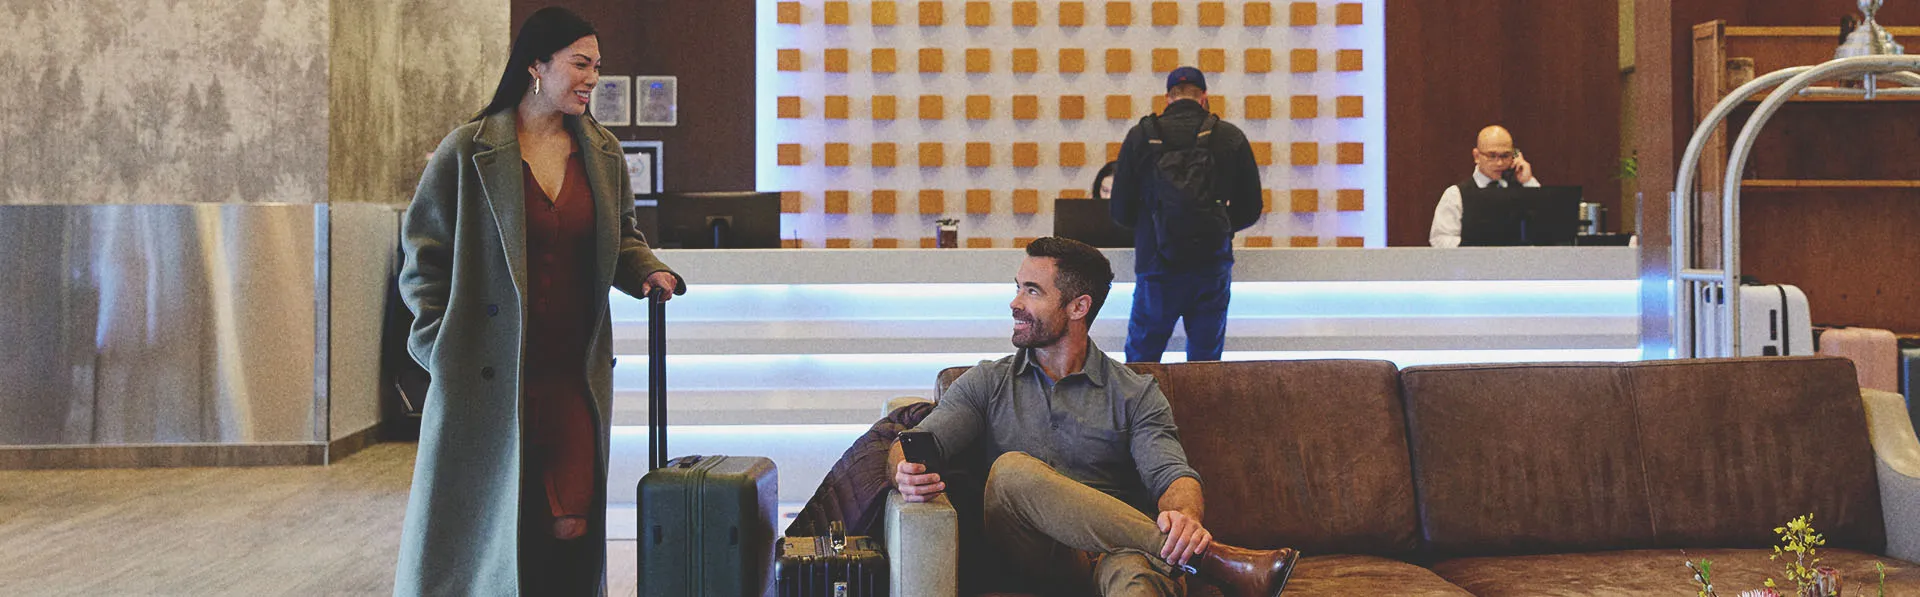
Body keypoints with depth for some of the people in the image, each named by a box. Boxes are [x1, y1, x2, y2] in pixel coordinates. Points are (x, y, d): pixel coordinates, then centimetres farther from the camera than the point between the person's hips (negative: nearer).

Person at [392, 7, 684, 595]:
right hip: (486, 373, -3)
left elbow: (621, 237, 21)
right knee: (477, 522, 4)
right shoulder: (469, 150, -3)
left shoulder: (602, 153, 10)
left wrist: (649, 272, 0)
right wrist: (438, 342, -4)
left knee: (572, 527, -2)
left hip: (574, 373, 3)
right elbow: (424, 249, 2)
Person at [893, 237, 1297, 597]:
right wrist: (908, 474, -22)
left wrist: (1185, 518, -28)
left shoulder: (1135, 395, 13)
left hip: (1115, 550, -1)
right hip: (1034, 559, 2)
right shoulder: (986, 384, 19)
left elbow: (1174, 477, -2)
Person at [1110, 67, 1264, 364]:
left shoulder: (1141, 136, 0)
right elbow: (1250, 210, 5)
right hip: (1213, 268, 1)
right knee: (1205, 361, 10)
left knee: (1140, 360, 10)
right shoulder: (1232, 138, 2)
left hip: (1157, 270, -1)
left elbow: (1120, 211, 2)